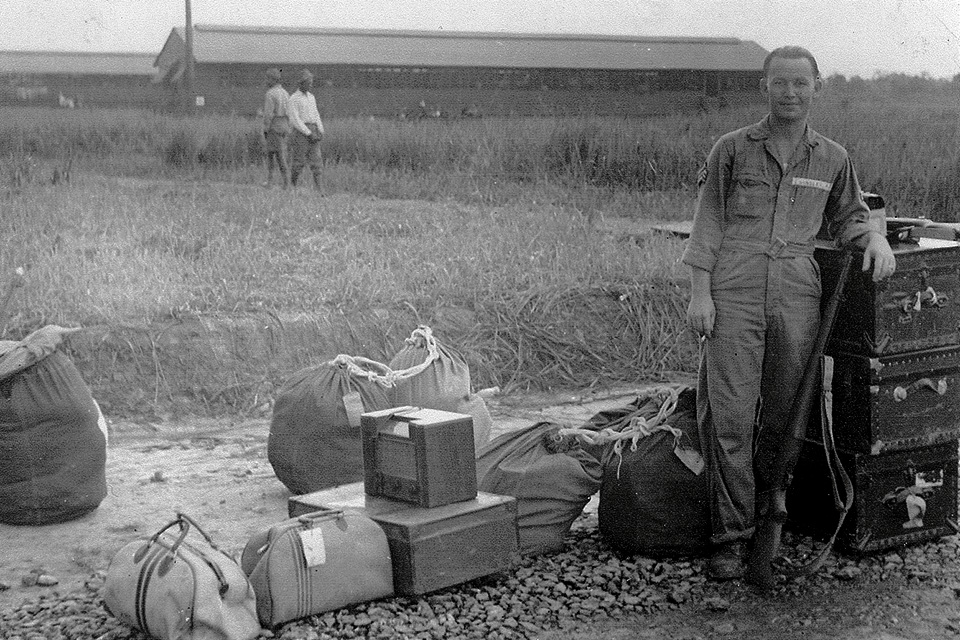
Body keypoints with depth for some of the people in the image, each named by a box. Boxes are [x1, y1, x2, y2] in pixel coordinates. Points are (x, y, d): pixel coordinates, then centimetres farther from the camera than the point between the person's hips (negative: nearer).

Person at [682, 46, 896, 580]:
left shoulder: (832, 159, 13)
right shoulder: (733, 149, 5)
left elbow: (846, 218, 24)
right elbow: (709, 222, 4)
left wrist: (875, 239, 1)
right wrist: (700, 293, -3)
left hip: (797, 291, 3)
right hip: (734, 288, -2)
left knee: (784, 410, 7)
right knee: (730, 412, -7)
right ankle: (732, 536, -1)